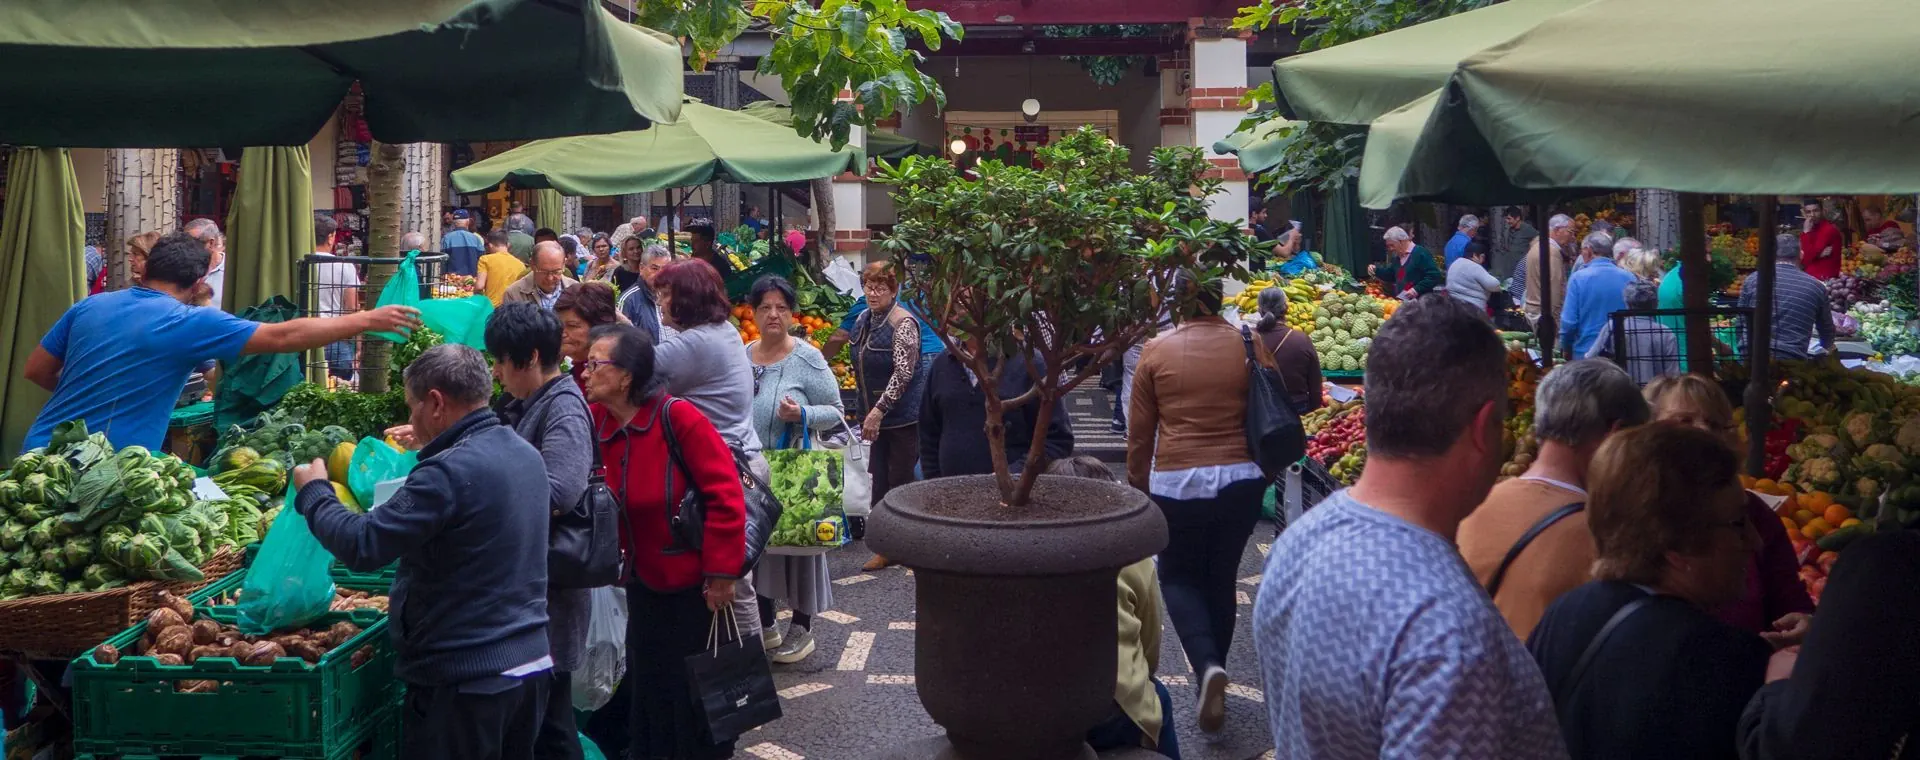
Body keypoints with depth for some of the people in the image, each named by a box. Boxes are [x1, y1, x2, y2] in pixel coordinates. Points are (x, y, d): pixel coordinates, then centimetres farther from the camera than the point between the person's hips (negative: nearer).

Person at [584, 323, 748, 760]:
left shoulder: (678, 417, -21)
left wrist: (721, 574, -19)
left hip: (697, 583, -6)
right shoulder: (595, 422, -3)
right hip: (647, 581, 6)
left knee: (698, 689, 9)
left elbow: (726, 496, -21)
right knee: (650, 688, 18)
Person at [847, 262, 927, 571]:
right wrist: (866, 412, 20)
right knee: (879, 480, 9)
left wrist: (878, 410, -24)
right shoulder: (863, 319, 11)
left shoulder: (903, 323, -15)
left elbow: (903, 373, -21)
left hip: (903, 415, -8)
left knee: (901, 480, -3)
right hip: (876, 415, 8)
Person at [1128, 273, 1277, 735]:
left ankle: (1208, 666, -9)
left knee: (1179, 577, 14)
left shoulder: (1158, 351, -5)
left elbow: (1139, 432, 2)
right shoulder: (1249, 345, -3)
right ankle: (1213, 668, 25)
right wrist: (1265, 471, 21)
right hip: (1240, 478, 2)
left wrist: (1137, 486, 15)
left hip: (1176, 482, -1)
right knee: (1222, 578, 17)